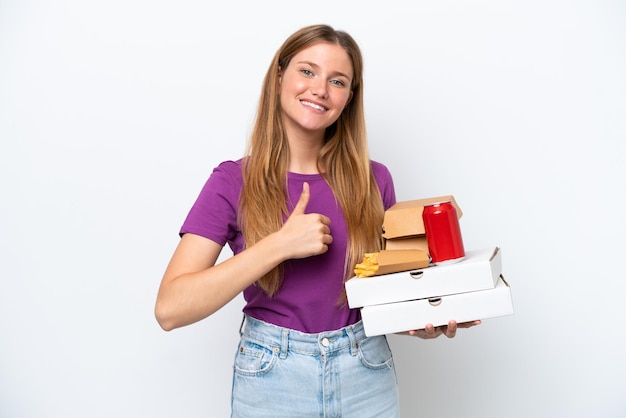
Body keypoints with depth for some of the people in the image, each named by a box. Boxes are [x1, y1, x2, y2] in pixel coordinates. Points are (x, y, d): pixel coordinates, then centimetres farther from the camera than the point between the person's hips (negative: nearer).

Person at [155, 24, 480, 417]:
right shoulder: (233, 182, -9)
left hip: (367, 376, 2)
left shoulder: (374, 180, -3)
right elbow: (170, 308, -18)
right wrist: (280, 245, -25)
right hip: (272, 379, -2)